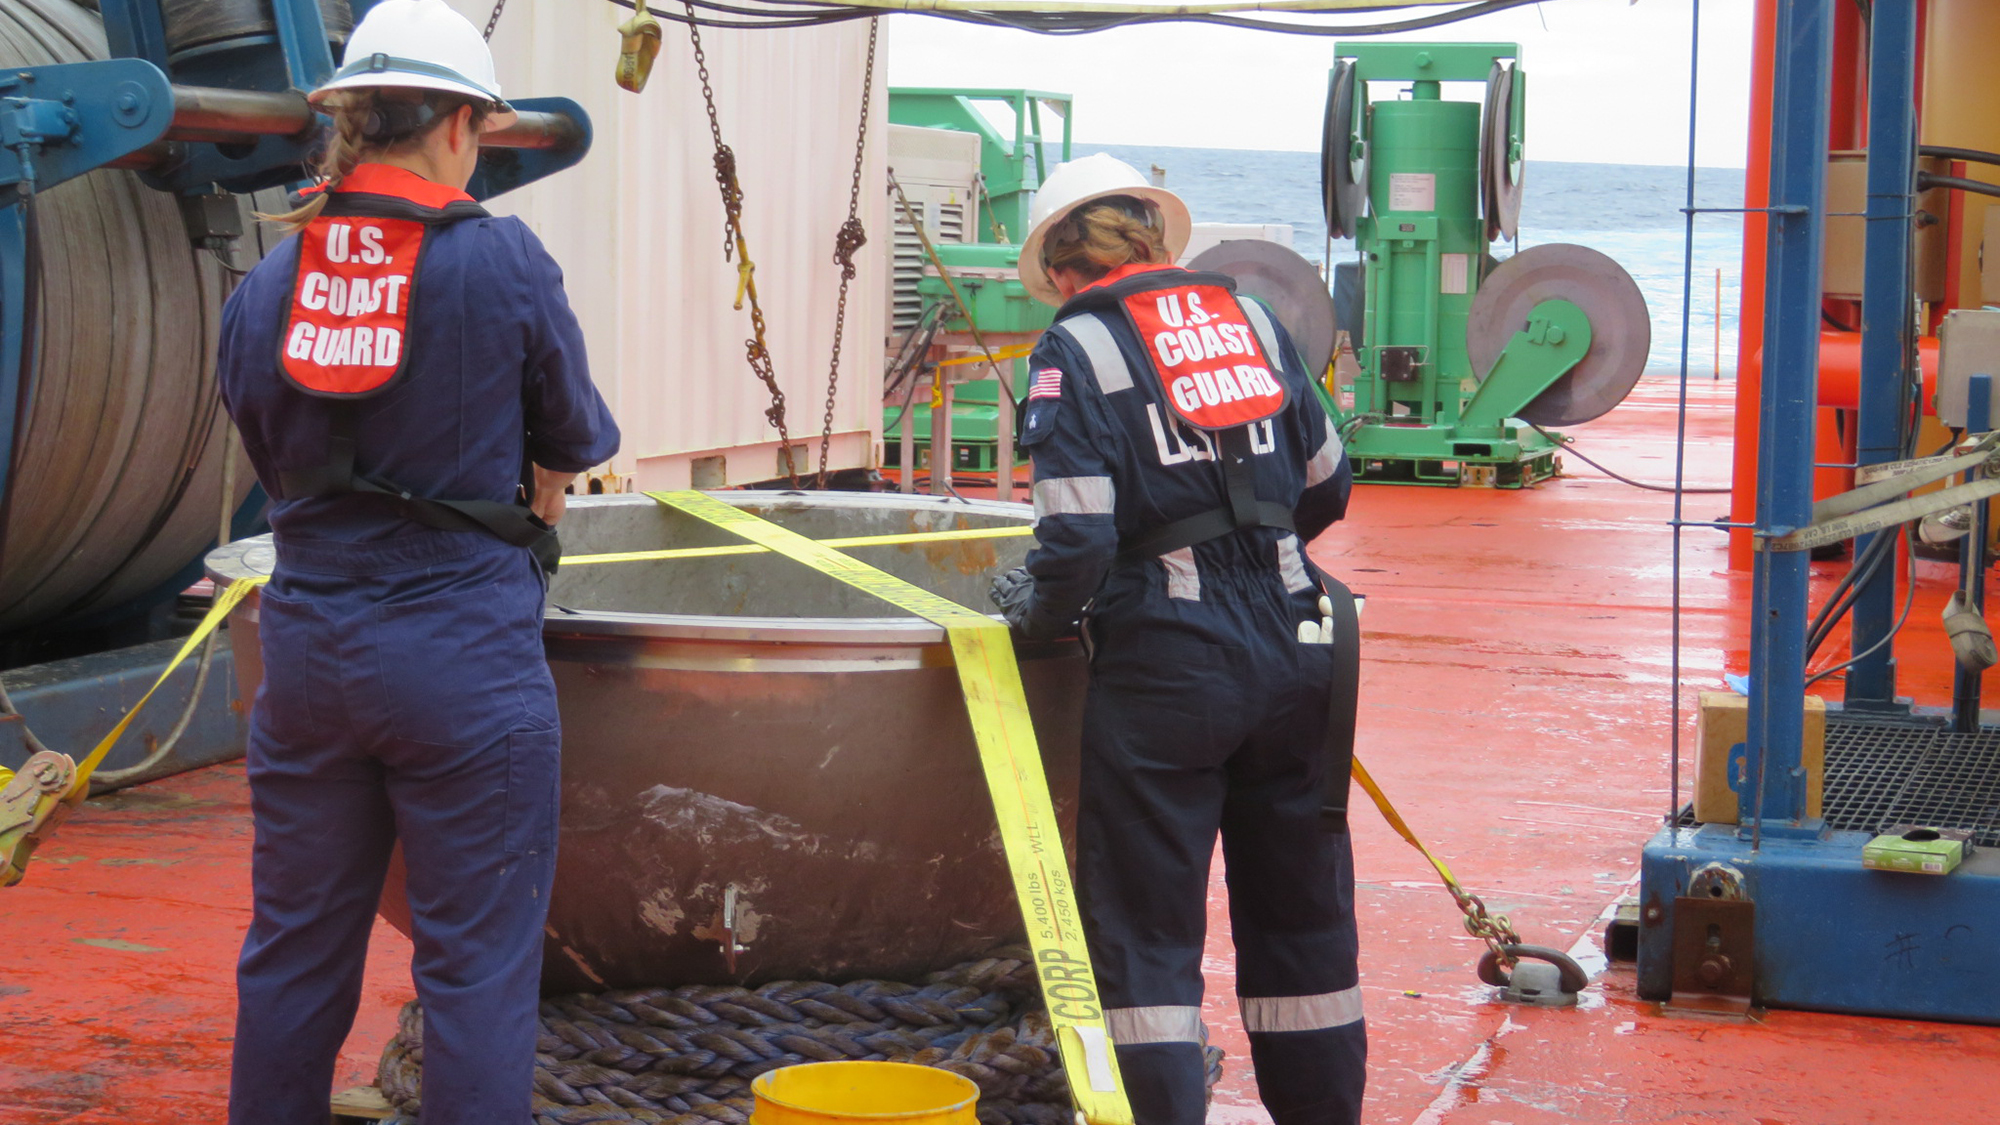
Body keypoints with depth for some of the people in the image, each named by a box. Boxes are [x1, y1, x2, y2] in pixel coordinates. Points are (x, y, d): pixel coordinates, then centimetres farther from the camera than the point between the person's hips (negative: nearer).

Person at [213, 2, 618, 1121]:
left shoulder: (268, 283, 2)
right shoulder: (503, 260, -10)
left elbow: (273, 456, 11)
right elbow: (572, 439, 4)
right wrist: (534, 502, 24)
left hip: (308, 644, 5)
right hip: (464, 645, -5)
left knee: (294, 948, 16)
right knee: (476, 964, 3)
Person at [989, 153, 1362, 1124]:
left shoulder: (1077, 350, -5)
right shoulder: (1251, 318, 11)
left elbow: (1078, 541, -15)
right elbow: (1326, 487, 18)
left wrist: (1037, 611, 4)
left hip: (1165, 664, -5)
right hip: (1294, 650, 5)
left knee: (1146, 930, 3)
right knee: (1301, 912, 16)